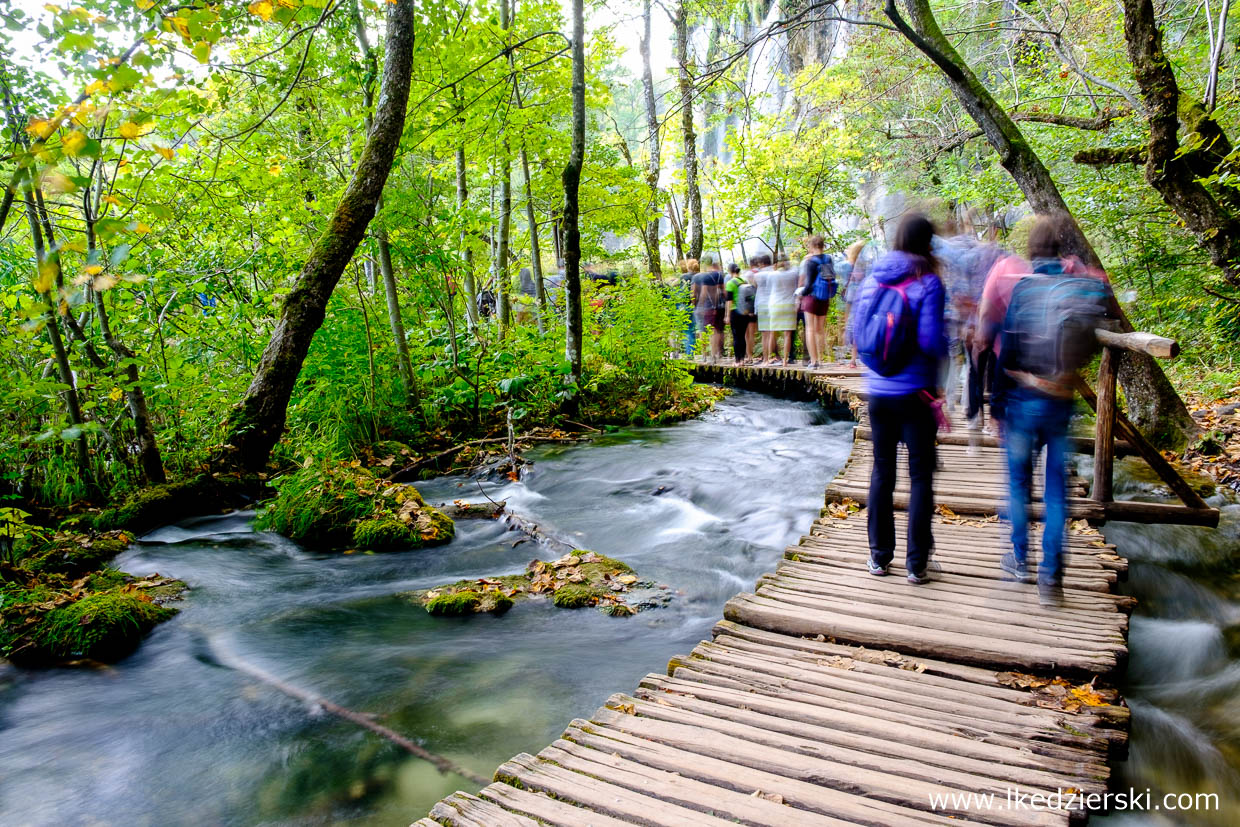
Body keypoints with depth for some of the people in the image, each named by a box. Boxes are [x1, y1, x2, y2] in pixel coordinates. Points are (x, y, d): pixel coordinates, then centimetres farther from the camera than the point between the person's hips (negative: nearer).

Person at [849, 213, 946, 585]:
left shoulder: (872, 279, 3)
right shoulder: (927, 282, -11)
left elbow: (856, 332, 9)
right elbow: (931, 340, -16)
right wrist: (948, 345, 4)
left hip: (878, 391, 4)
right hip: (916, 393, -4)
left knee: (882, 471, 14)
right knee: (920, 475, 6)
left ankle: (879, 555, 20)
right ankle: (916, 562, 11)